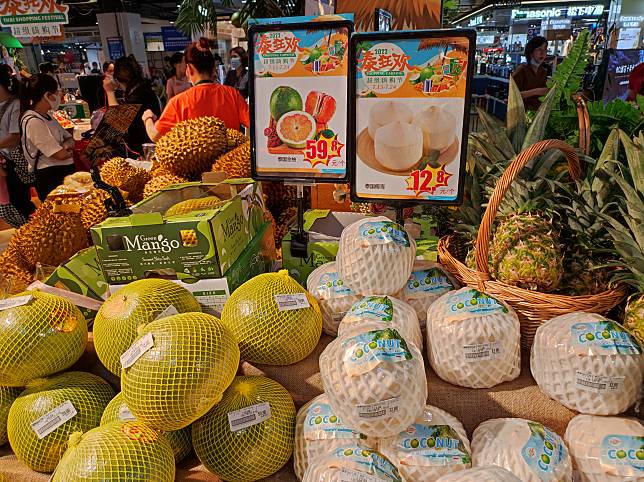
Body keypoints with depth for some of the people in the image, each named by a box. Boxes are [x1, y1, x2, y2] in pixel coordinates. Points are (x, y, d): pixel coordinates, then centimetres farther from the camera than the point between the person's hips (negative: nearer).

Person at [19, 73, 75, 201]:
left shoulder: (47, 116, 12)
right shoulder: (33, 121, -16)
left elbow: (70, 139, 14)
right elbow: (60, 155, -19)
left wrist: (66, 145, -10)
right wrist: (69, 146, 3)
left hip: (65, 170, 8)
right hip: (52, 178, -8)